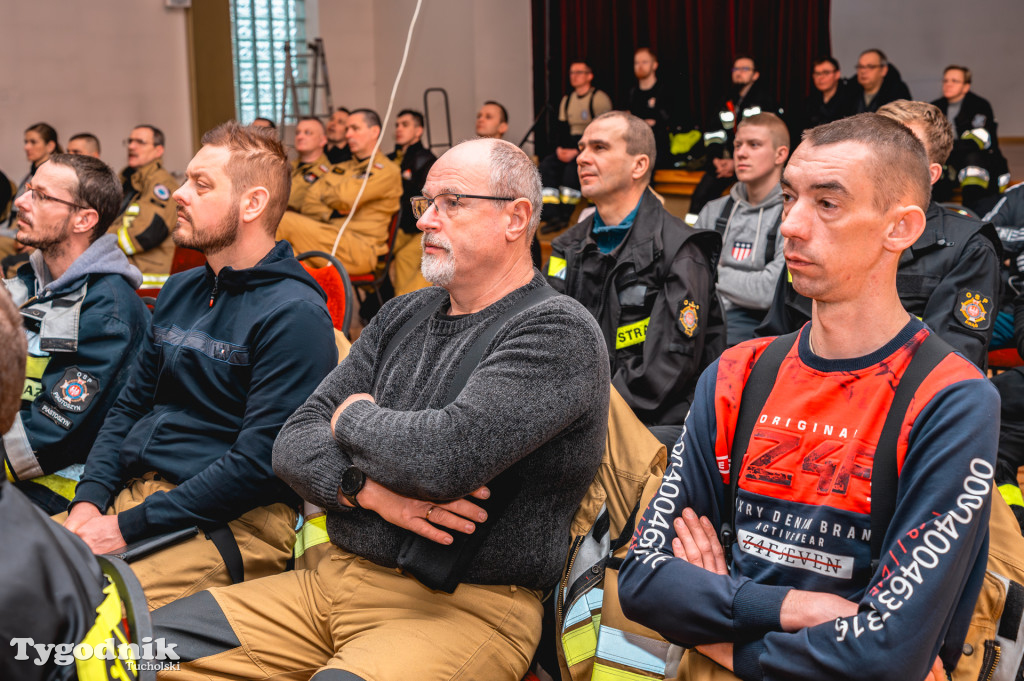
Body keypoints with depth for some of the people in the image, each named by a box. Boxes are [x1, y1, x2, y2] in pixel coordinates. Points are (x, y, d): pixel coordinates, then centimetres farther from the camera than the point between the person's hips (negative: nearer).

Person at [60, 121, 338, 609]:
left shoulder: (294, 315, -12)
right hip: (128, 493, 8)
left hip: (234, 524, -8)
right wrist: (89, 501, 2)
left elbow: (258, 463, -18)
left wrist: (129, 526, -16)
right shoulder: (179, 292, 16)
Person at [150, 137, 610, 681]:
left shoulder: (559, 331, -10)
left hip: (465, 609, -7)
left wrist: (353, 418, -5)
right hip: (333, 579, 7)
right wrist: (365, 488, -13)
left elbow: (448, 455, -26)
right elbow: (293, 445, 9)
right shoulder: (402, 315, 14)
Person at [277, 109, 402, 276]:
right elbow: (309, 204, 16)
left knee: (285, 222, -23)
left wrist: (325, 196, 10)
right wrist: (330, 214, -5)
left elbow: (345, 198, -12)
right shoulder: (339, 168, 27)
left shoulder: (387, 171, 2)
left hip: (361, 250, -7)